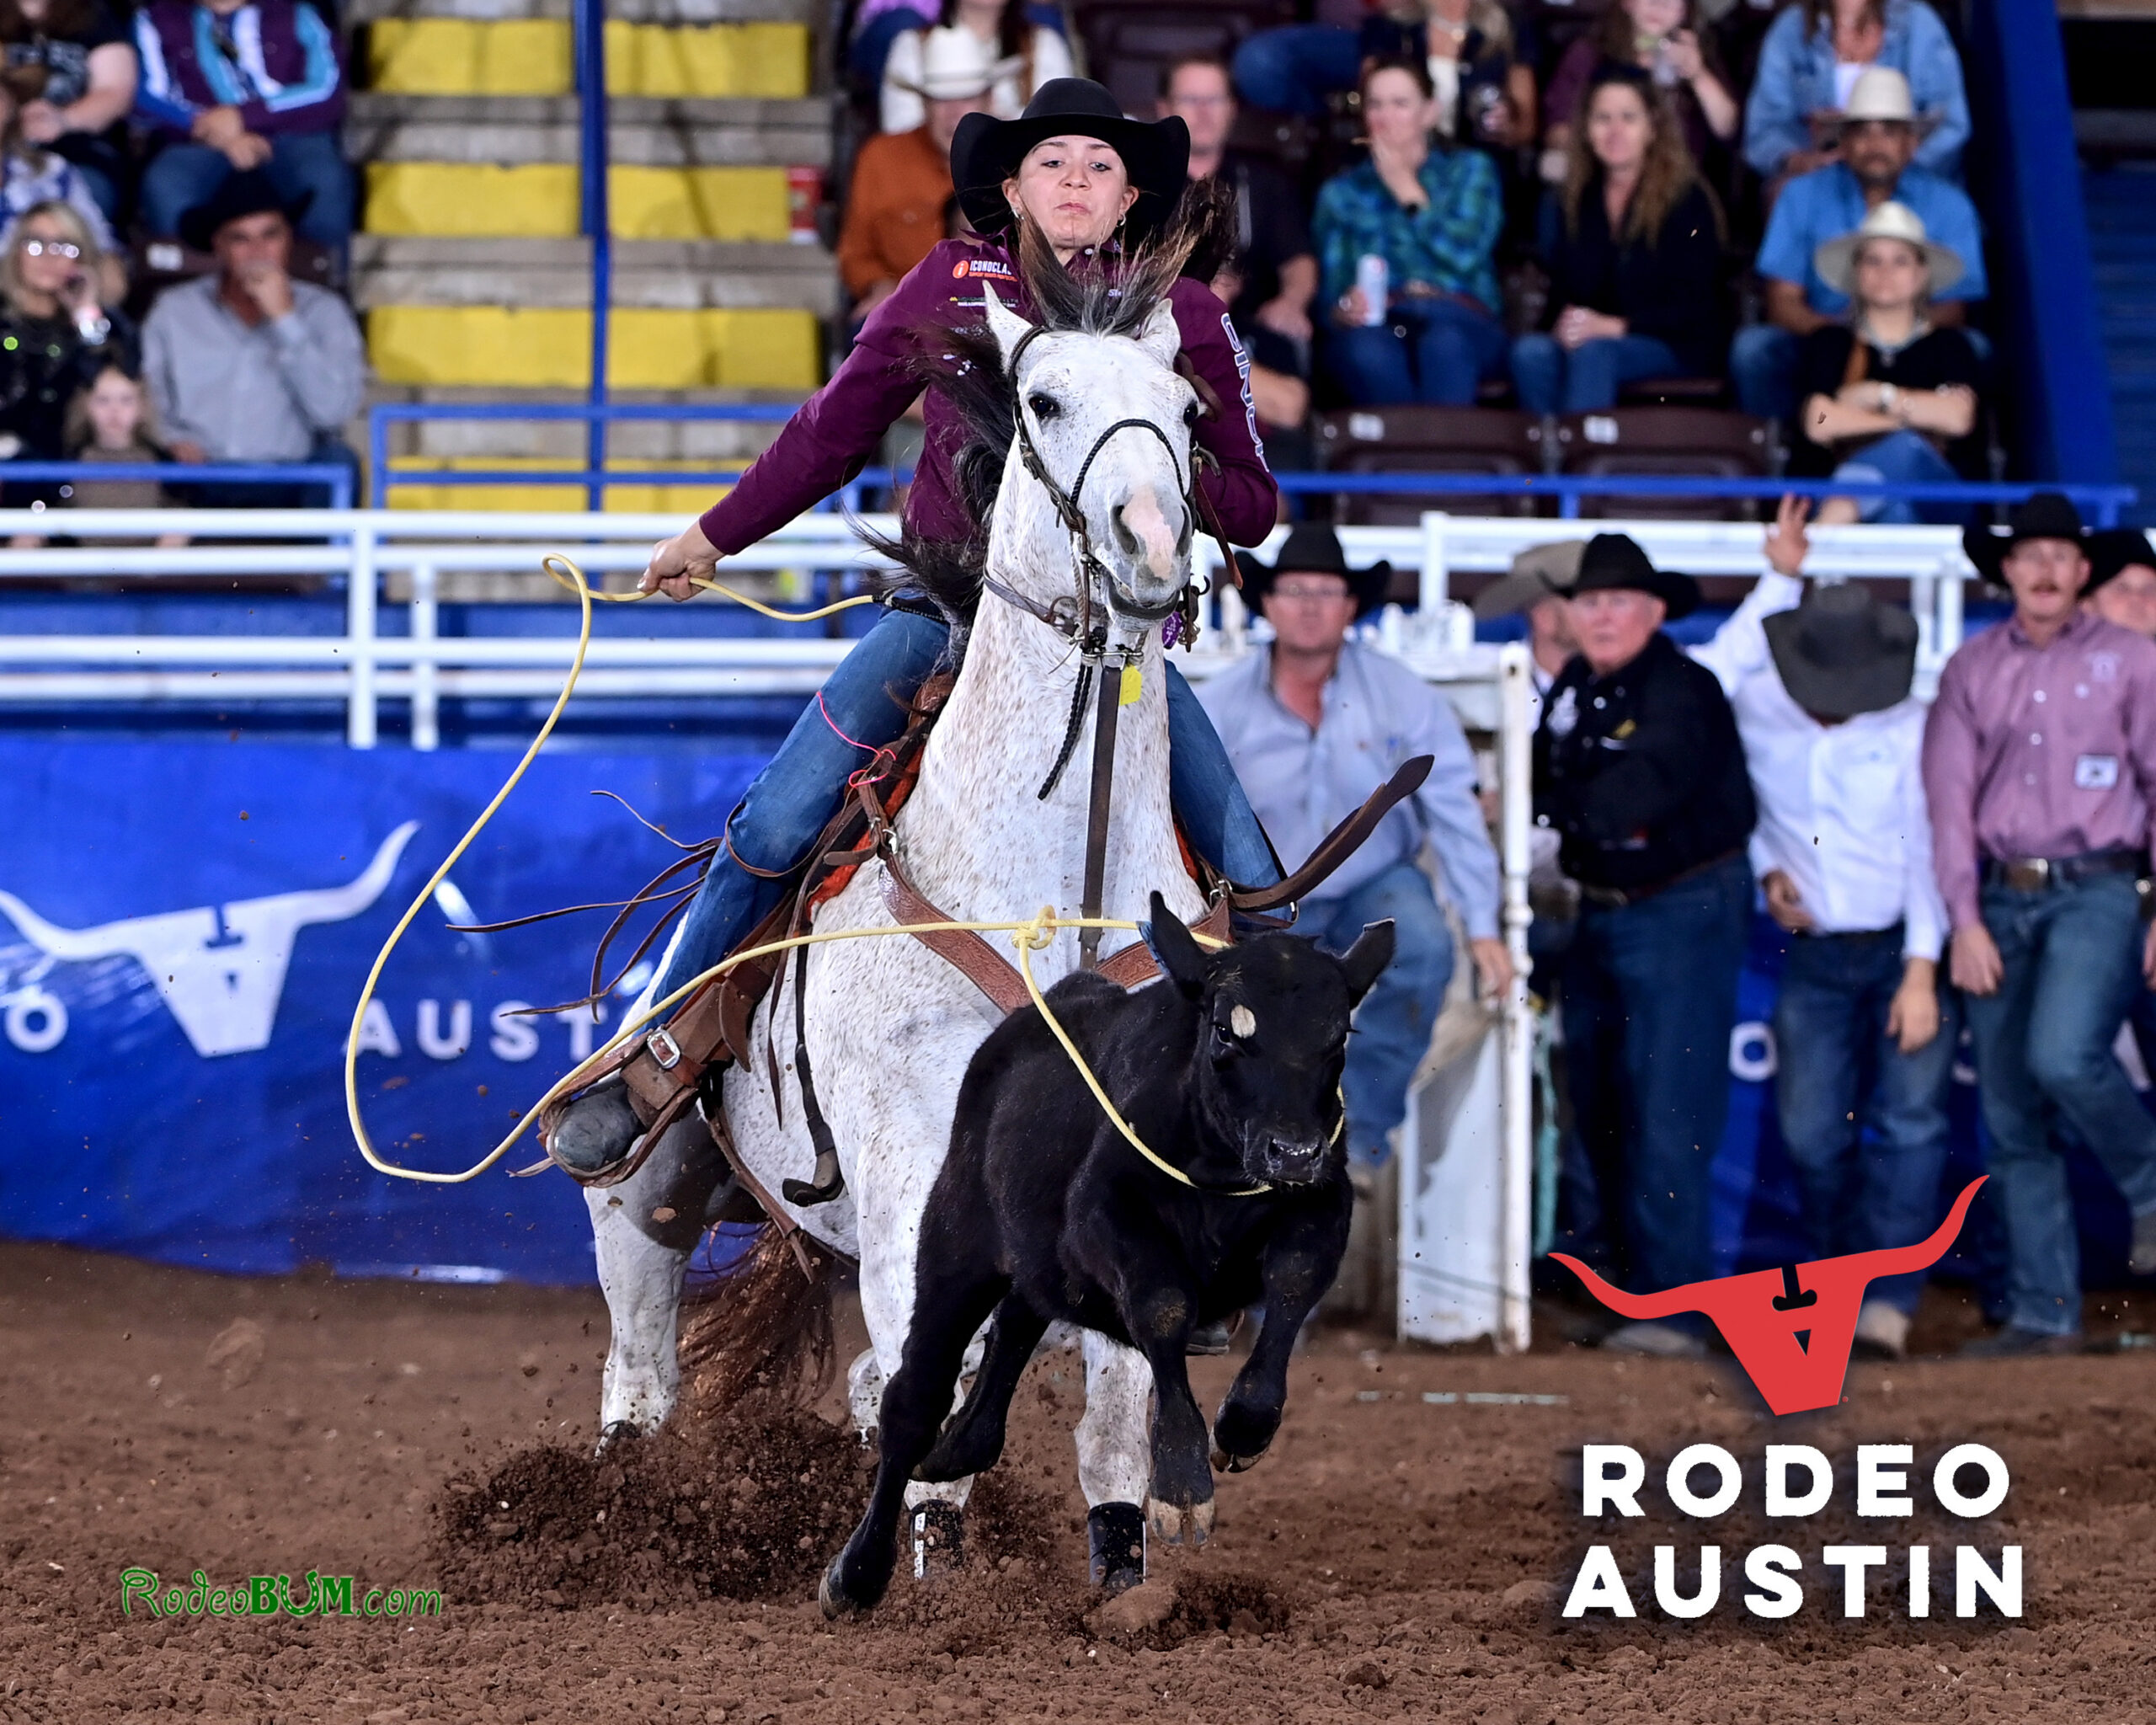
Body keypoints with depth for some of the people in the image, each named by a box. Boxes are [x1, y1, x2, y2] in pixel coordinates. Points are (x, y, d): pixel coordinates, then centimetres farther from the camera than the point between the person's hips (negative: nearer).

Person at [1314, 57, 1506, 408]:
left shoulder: (1469, 169, 21)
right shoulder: (1341, 191, 26)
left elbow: (1465, 256, 2)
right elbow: (1330, 287, 13)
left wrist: (1406, 189, 10)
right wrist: (1344, 308, -12)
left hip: (1458, 317, -1)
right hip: (1373, 326, 1)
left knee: (1444, 344, -40)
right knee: (1370, 355, -39)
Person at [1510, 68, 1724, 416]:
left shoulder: (1687, 200, 1)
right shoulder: (1569, 204, 15)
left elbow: (1694, 307, -6)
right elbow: (1558, 292, 14)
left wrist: (1615, 327, -19)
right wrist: (1561, 327, -11)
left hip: (1673, 347, -4)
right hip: (1584, 339, 4)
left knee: (1593, 354, -37)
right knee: (1531, 353, -31)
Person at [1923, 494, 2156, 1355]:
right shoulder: (1971, 670, 11)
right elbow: (1949, 798, 7)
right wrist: (1964, 920, -3)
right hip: (2000, 897, 4)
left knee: (2063, 1056, -27)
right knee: (2011, 1118, 3)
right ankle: (2044, 1313, 8)